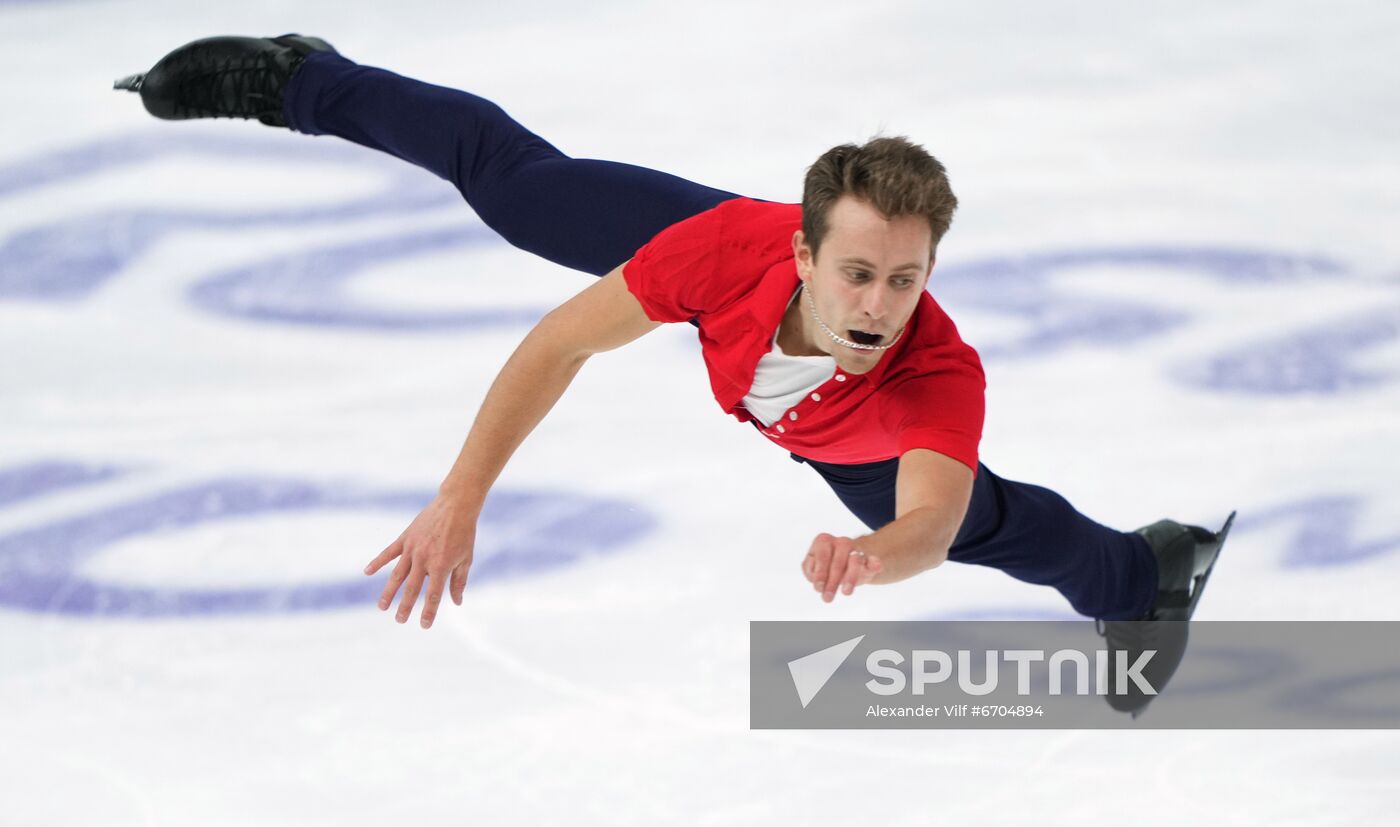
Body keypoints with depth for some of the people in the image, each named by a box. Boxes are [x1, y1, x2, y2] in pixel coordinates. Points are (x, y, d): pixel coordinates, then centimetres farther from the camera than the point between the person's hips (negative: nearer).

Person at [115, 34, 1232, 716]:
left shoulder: (944, 378, -49)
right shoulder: (736, 245, -47)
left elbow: (928, 526, -62)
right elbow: (563, 342, -37)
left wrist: (867, 555, -86)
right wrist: (460, 502, -41)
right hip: (719, 307, 0)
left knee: (985, 521, 21)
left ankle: (1141, 569, 55)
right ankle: (297, 82, 38)